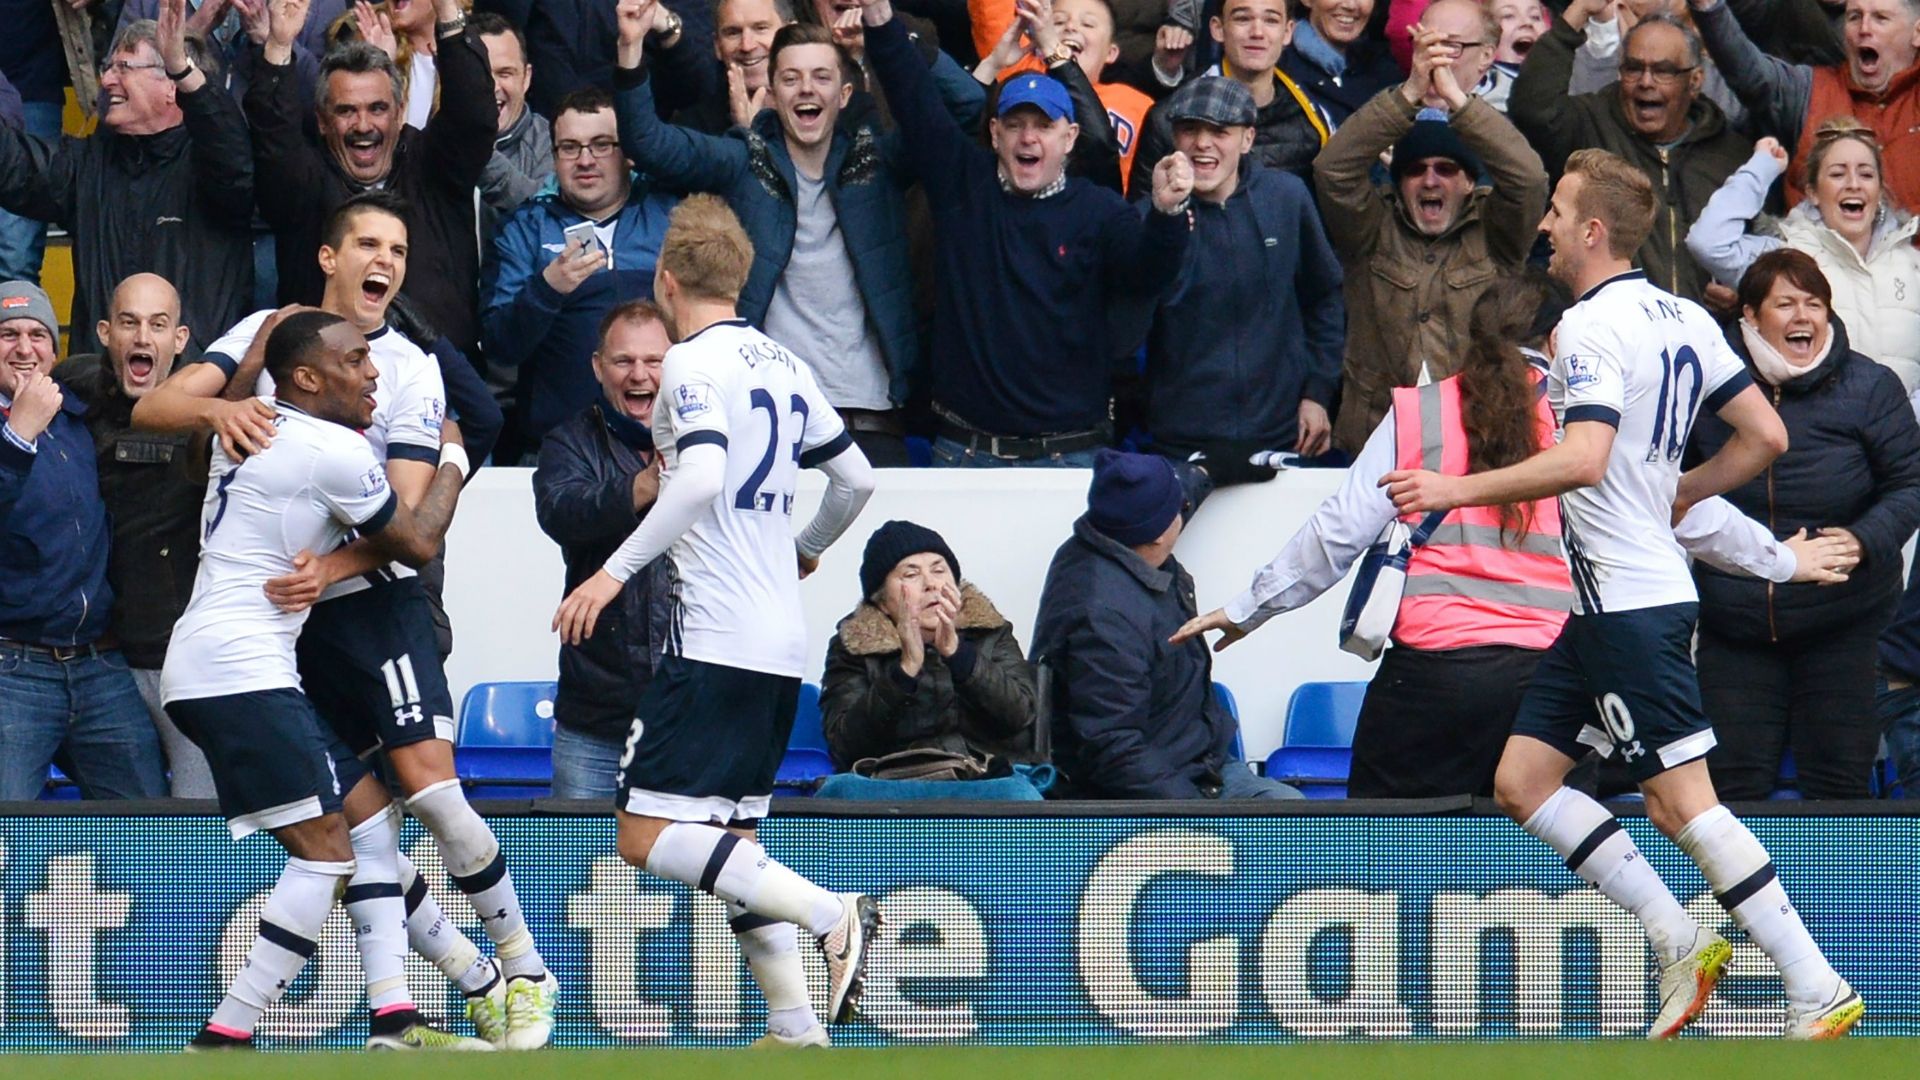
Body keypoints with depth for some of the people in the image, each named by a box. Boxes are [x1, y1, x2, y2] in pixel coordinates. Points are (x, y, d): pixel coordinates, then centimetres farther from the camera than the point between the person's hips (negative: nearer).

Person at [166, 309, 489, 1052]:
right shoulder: (335, 452, -11)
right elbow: (416, 544, 3)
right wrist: (452, 465, 18)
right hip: (240, 672, -10)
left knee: (370, 814, 12)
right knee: (326, 851, -12)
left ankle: (391, 1021, 6)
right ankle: (223, 1039, -14)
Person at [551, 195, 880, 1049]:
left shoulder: (695, 363, -10)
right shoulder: (783, 367, 14)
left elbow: (704, 477, -25)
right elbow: (855, 477, 21)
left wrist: (616, 570, -24)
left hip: (714, 640, -9)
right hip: (781, 646, 9)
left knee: (647, 836, -10)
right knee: (727, 840, 13)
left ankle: (830, 914, -21)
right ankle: (794, 1024, 5)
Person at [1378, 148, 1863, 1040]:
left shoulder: (1593, 328, -15)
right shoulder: (1681, 319, 12)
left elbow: (1584, 461, -29)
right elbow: (1765, 436, 14)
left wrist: (1458, 490, -22)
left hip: (1631, 605, -10)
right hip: (1605, 604, 10)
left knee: (1682, 801, -9)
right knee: (1522, 781, 11)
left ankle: (1818, 992, -9)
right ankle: (1681, 943, 10)